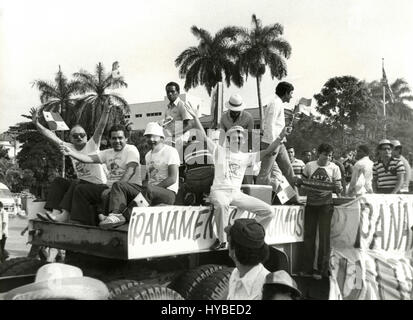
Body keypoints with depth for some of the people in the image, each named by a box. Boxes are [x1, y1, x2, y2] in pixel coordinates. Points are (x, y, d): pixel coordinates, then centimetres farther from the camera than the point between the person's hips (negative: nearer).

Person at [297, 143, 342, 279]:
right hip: (311, 204, 2)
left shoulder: (334, 168, -2)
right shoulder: (309, 166, 1)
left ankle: (322, 269, 9)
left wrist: (338, 189, -21)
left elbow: (338, 189, 0)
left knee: (324, 237, -1)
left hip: (326, 205, -2)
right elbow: (303, 183, 10)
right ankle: (307, 268, 17)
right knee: (308, 235, 6)